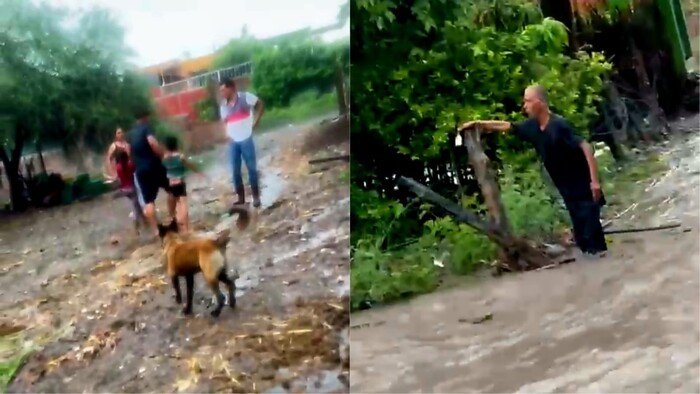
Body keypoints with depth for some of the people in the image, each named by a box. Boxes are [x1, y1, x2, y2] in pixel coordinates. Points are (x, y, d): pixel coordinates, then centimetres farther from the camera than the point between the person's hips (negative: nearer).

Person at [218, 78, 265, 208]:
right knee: (235, 171, 5)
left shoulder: (245, 97, -7)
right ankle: (241, 198, 15)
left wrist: (256, 121, -2)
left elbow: (261, 104, 4)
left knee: (251, 168, 2)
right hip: (233, 142, 4)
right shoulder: (224, 105, 7)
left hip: (246, 139, -4)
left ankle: (256, 196, 13)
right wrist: (227, 134, 2)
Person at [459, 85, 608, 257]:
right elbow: (505, 125, 16)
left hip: (583, 189, -8)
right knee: (581, 235, 12)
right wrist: (477, 123, 16)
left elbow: (585, 148, -23)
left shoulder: (559, 125, -21)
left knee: (591, 233, -6)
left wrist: (595, 181, -26)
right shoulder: (533, 127, 2)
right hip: (568, 192, 8)